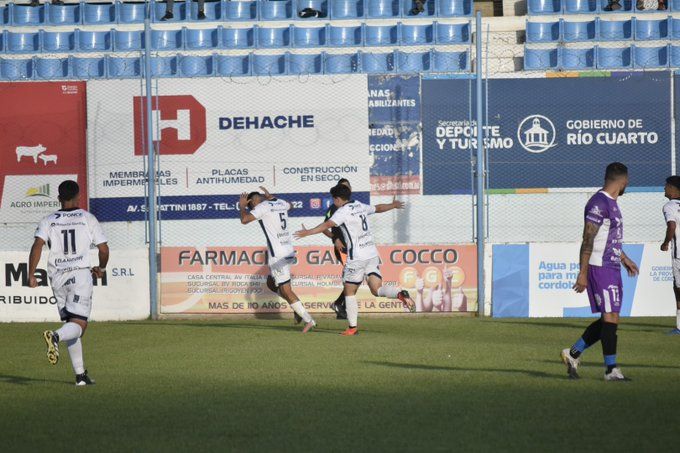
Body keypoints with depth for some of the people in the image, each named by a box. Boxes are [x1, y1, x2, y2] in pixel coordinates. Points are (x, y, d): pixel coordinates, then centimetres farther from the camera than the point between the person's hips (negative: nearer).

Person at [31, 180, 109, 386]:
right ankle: (55, 336, -43)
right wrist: (101, 268, 23)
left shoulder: (48, 221, 8)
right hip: (81, 274, -3)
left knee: (70, 324, 12)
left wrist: (31, 275, -9)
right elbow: (104, 249, 4)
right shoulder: (88, 219, 4)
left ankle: (80, 375, 10)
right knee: (78, 324, -9)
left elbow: (37, 245, -8)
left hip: (57, 277, 3)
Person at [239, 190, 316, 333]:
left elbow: (244, 220, -18)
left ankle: (308, 320, -9)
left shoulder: (263, 207, -10)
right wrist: (271, 197, 47)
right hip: (289, 251, 9)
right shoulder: (280, 203, 14)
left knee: (286, 290, -6)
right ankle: (298, 309, 13)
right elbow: (289, 206, 39)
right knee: (272, 283, 22)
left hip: (278, 255, -9)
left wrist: (241, 206, 0)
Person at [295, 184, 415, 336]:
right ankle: (400, 293, -25)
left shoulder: (343, 211, -8)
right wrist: (393, 205, 51)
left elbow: (328, 224, -23)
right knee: (377, 290, 2)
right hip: (372, 254, 6)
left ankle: (353, 327, 8)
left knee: (349, 291, 7)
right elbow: (378, 208, 32)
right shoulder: (361, 206, 14)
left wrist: (308, 232, -31)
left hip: (357, 257, -6)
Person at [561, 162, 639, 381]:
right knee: (610, 318, -7)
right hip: (600, 269, -10)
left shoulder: (611, 203, 17)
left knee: (608, 320, 10)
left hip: (612, 268, 10)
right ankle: (611, 370, -2)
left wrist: (625, 259, 40)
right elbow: (588, 239, -18)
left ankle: (573, 353, 18)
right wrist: (583, 273, -21)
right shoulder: (598, 203, -15)